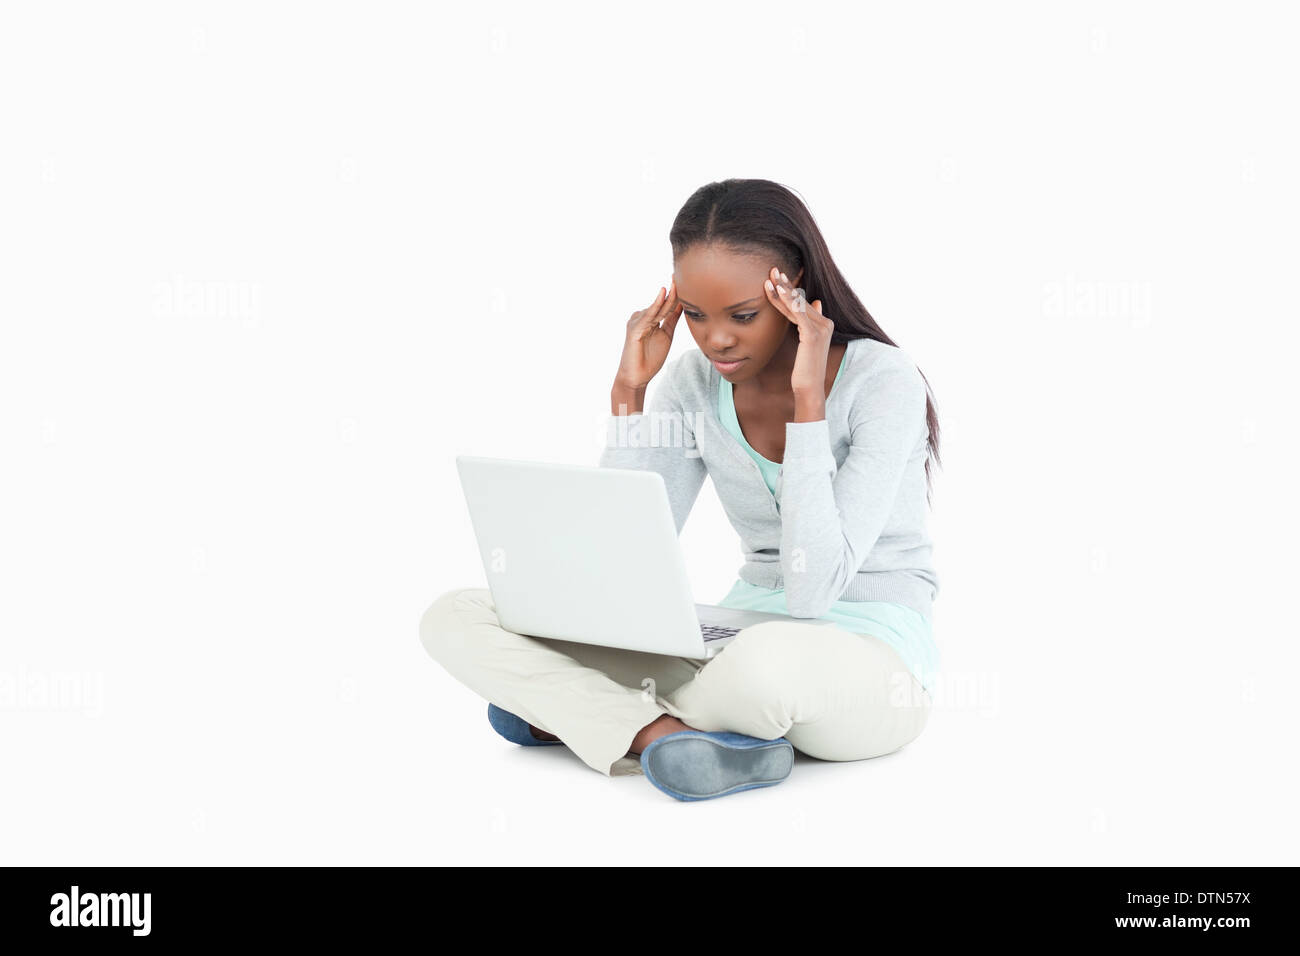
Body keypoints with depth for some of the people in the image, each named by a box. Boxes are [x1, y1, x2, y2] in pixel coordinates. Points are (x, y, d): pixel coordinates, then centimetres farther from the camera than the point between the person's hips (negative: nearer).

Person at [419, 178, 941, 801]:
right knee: (456, 619, -10)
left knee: (767, 660, -45)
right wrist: (629, 393, -10)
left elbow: (813, 590, -23)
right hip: (740, 640, 5)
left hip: (876, 661, -5)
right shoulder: (694, 383, 1)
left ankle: (578, 714, -17)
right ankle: (666, 736, -27)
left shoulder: (882, 379, -13)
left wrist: (808, 396, -24)